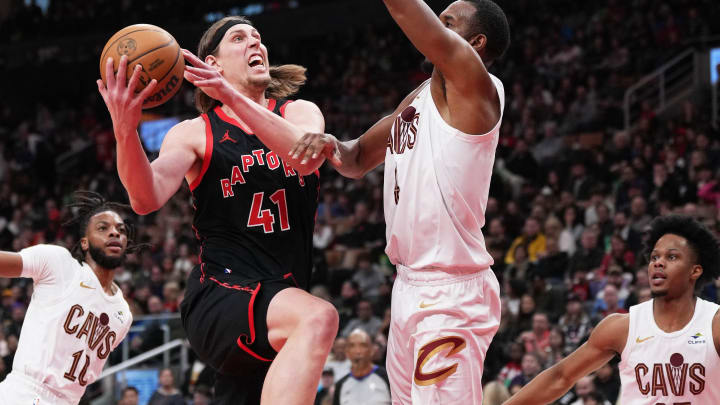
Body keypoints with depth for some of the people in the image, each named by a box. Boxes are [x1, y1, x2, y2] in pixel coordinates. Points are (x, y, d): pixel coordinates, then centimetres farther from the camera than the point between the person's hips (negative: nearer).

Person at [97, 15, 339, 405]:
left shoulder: (300, 113, 10)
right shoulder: (195, 133, 4)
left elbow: (307, 157, -14)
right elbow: (147, 198, -14)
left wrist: (234, 98, -26)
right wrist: (125, 131, -33)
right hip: (220, 297, -5)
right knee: (318, 318, -34)